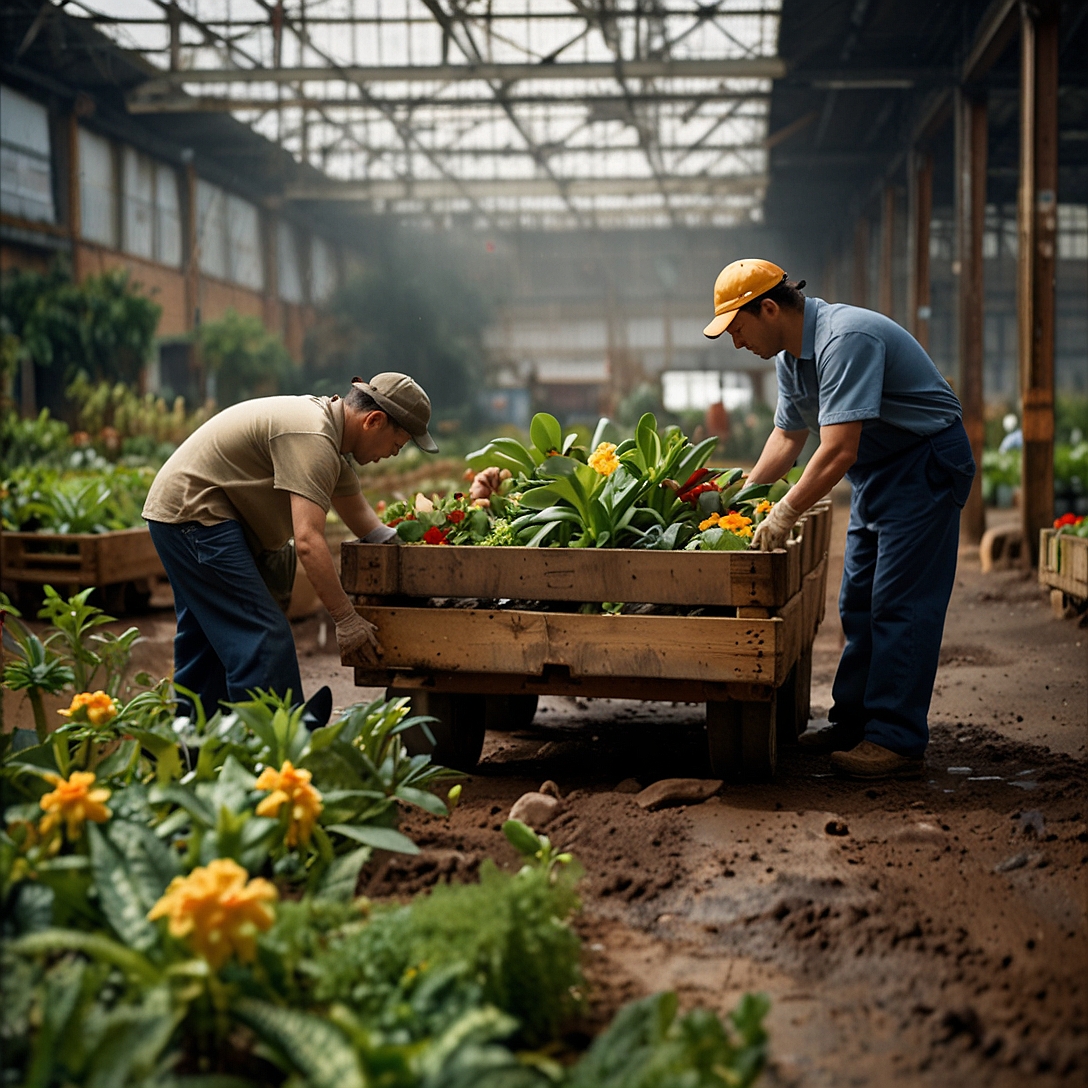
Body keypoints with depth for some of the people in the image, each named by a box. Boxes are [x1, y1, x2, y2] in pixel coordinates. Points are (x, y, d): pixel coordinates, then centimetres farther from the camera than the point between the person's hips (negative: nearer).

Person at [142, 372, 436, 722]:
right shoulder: (312, 439, -24)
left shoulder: (330, 430, 10)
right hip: (193, 513, -11)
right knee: (264, 634, -13)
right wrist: (347, 618, -29)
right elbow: (307, 540, -31)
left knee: (207, 636, 17)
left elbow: (360, 516, 19)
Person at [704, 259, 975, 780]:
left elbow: (838, 452, -33)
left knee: (899, 605, -12)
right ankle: (854, 722, 18)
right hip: (876, 470, 10)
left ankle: (897, 741, -9)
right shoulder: (791, 355, 4)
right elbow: (788, 435, 17)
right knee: (859, 603, 11)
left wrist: (784, 514, -29)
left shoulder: (844, 339, -28)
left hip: (926, 463, -10)